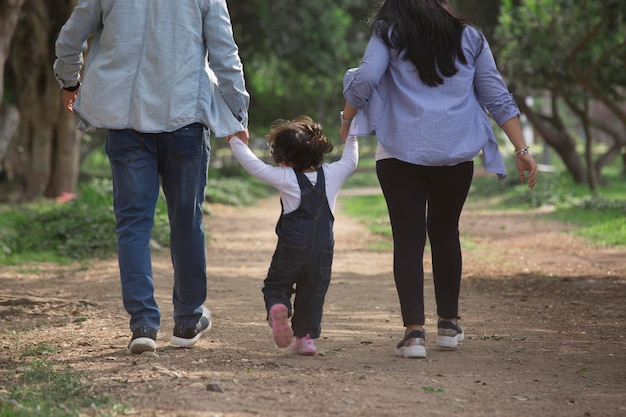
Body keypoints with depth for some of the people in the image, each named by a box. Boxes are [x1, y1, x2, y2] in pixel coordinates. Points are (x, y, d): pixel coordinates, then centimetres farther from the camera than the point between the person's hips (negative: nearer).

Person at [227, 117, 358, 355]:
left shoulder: (285, 178, -4)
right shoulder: (331, 174, 6)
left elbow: (253, 165, 0)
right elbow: (350, 162, 25)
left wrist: (236, 142, 14)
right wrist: (351, 140, 41)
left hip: (291, 247, -3)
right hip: (323, 248, 3)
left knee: (275, 285, 9)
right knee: (312, 292, 13)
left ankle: (277, 309, -21)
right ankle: (306, 336, 6)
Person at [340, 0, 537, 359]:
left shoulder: (389, 35, 3)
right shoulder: (469, 38, 11)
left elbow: (365, 79, -11)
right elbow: (497, 97, 8)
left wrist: (348, 119, 6)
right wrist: (522, 149, 8)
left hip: (401, 152, -3)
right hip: (457, 153, 3)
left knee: (408, 238, -1)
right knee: (445, 233, 19)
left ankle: (414, 331, -11)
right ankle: (449, 325, 26)